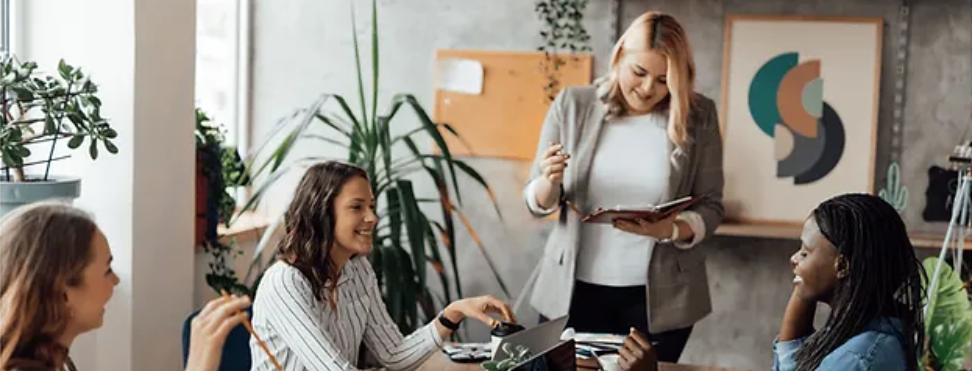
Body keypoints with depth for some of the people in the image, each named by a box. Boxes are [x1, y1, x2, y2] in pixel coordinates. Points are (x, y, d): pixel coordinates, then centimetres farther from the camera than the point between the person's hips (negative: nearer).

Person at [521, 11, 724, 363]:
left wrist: (671, 229, -21)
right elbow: (536, 202, 4)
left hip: (660, 298, -1)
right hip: (573, 291, 1)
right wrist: (550, 182, -19)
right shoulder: (572, 105, -1)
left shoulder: (699, 116, -3)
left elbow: (711, 208, 0)